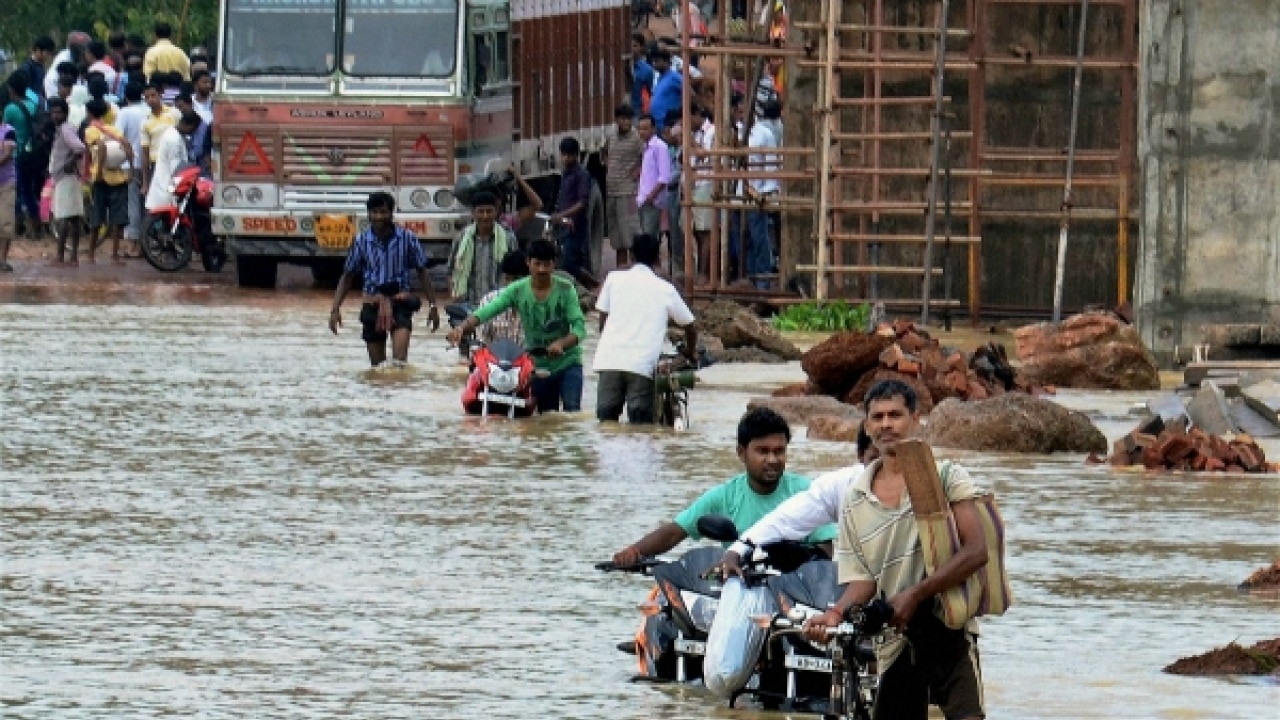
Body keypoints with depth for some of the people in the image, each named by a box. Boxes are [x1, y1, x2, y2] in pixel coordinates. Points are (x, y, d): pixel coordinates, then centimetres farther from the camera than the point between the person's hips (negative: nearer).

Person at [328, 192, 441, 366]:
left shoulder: (407, 239, -4)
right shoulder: (361, 241, 0)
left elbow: (422, 273, 6)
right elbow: (347, 277, 7)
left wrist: (432, 306, 5)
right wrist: (335, 309, 0)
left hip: (401, 302, -2)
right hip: (372, 305, 2)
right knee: (377, 365, 9)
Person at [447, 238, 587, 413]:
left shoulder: (565, 289, -12)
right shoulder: (517, 290, -7)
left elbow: (579, 327, -18)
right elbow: (486, 311, -18)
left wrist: (562, 343, -40)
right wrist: (462, 327, -36)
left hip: (567, 363, -2)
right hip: (538, 365, 2)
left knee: (572, 412, -21)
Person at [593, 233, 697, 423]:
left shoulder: (614, 279, 13)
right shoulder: (665, 289, 13)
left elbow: (602, 321, 16)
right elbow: (690, 327, 22)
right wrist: (691, 354, 41)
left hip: (609, 359, 1)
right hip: (642, 363, -1)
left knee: (607, 420, 4)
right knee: (641, 421, -3)